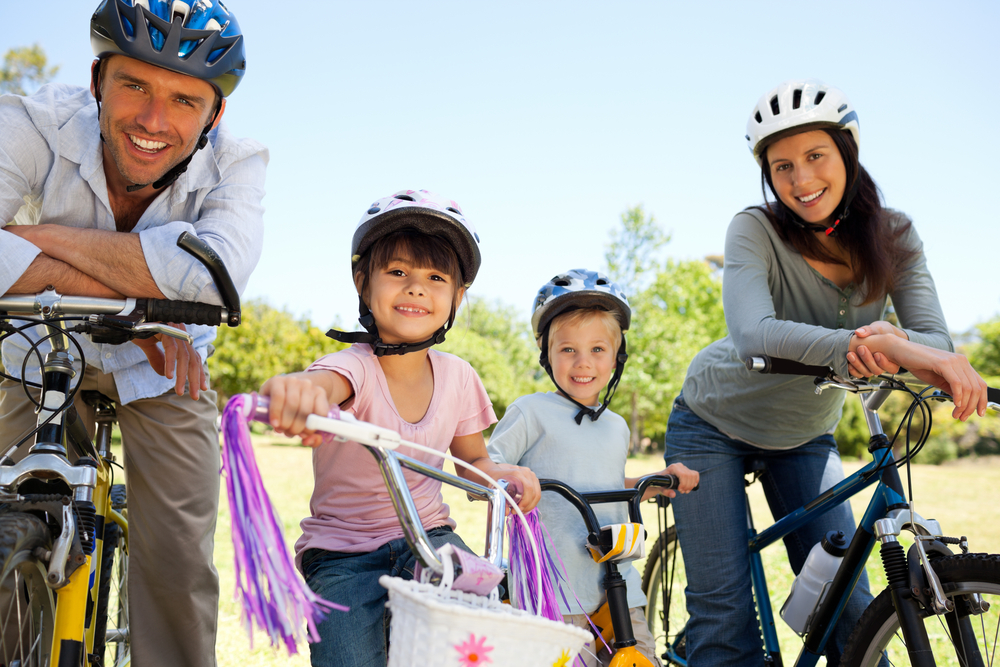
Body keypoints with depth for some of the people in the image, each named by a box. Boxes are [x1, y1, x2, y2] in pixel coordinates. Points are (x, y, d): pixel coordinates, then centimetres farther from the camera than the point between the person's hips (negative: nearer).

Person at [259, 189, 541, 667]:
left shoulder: (457, 377, -4)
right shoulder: (355, 367, -18)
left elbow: (472, 461, 11)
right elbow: (325, 383, -43)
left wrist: (502, 473, -13)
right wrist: (292, 390, -68)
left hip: (427, 539, 3)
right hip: (343, 552, -3)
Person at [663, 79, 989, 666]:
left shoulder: (892, 236, -12)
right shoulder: (756, 230, -23)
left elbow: (937, 342, -22)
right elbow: (754, 334, -40)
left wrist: (895, 342, -45)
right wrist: (861, 345, -54)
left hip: (806, 437, 3)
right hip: (715, 426, -3)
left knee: (850, 611, -3)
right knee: (726, 613, -7)